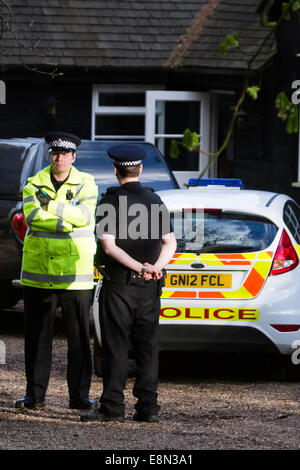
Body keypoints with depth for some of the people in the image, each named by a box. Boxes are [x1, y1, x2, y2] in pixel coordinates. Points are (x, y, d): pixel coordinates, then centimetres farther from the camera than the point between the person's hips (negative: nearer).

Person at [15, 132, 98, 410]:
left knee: (79, 336, 0)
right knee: (37, 335, 4)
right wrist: (66, 222, -16)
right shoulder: (35, 184, 7)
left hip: (75, 272, -1)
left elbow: (84, 215, -12)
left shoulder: (86, 184, 5)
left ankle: (79, 395, 7)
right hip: (38, 270, 1)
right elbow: (32, 215, -10)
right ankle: (35, 394, 12)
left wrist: (50, 205, -13)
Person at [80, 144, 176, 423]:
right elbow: (170, 243, 6)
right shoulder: (155, 201, 8)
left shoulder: (110, 202, -8)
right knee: (147, 345, 7)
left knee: (115, 346, -2)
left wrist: (141, 268, -15)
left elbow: (109, 246, -15)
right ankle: (148, 406, 7)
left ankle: (112, 407, -3)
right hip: (150, 287, 5)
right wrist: (155, 267, -6)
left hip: (119, 284, -4)